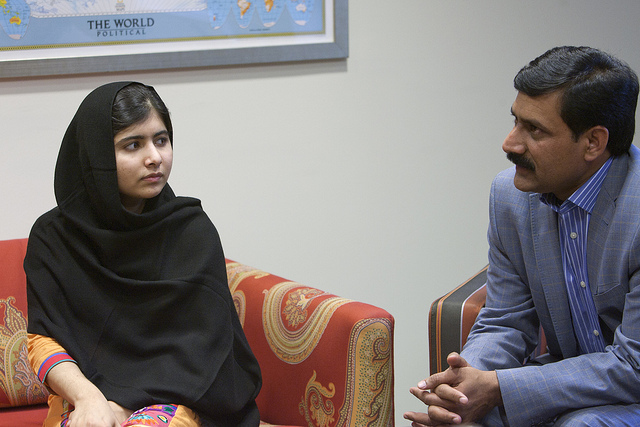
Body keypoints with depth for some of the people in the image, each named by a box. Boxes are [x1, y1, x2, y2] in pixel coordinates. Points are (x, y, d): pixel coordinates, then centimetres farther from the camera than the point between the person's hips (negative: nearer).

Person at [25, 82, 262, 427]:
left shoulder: (193, 230, 1)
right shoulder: (52, 236, 4)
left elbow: (197, 346, -5)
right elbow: (43, 338, -1)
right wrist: (87, 396, -21)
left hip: (171, 395, -1)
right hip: (80, 393, 1)